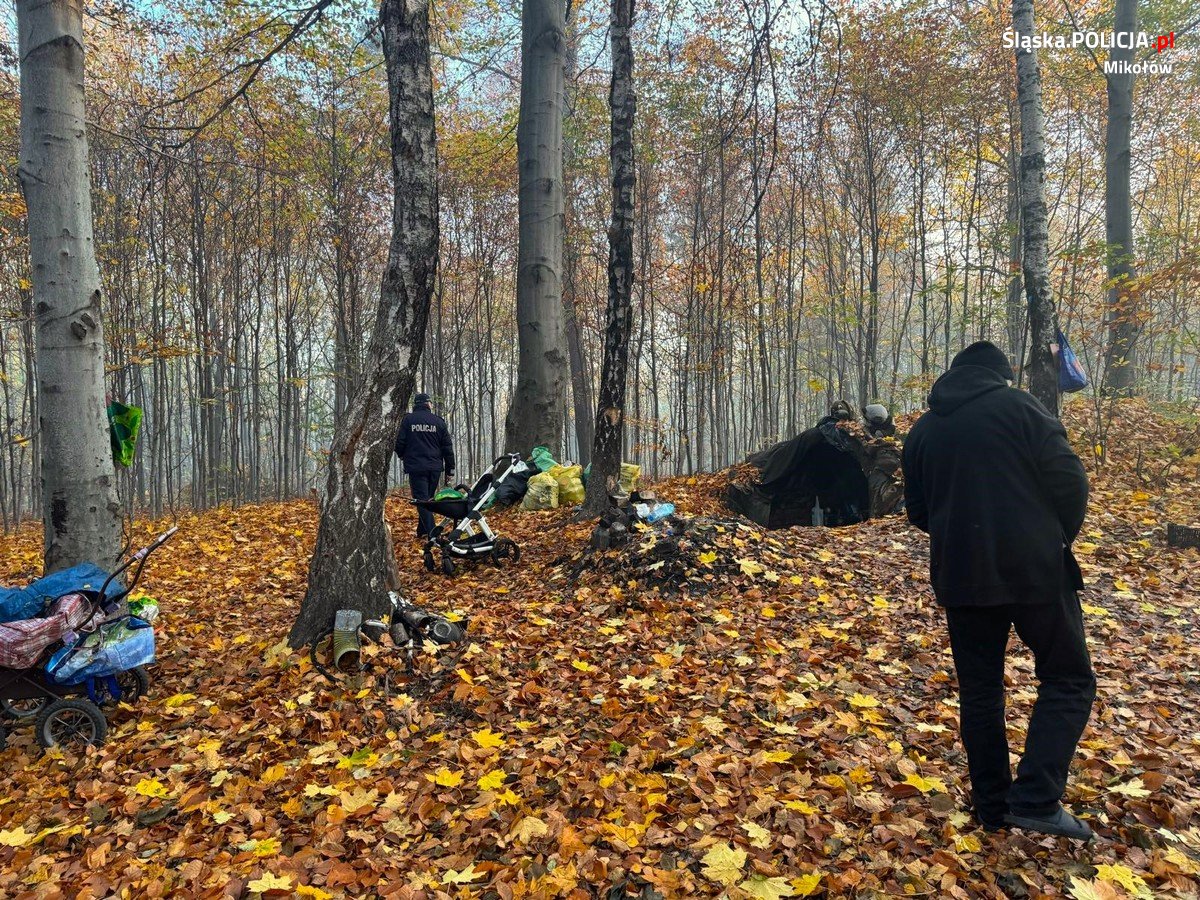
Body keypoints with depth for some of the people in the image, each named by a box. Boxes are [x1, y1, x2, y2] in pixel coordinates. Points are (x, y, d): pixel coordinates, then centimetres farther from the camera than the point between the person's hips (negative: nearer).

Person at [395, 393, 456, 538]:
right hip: (435, 467, 3)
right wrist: (450, 470, 12)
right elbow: (448, 448, 6)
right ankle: (422, 531, 22)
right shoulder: (439, 421, 5)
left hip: (416, 467, -3)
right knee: (428, 499, 15)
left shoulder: (408, 419, -2)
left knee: (422, 500, -3)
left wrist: (403, 456, 22)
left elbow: (400, 444, -1)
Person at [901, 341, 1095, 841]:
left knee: (978, 688, 13)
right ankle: (1036, 799, 0)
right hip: (1033, 570, -4)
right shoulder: (1017, 406, -4)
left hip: (959, 575, 4)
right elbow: (1069, 478, -9)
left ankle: (993, 806, 20)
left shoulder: (922, 430, 10)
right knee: (1067, 678, 10)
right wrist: (1061, 537, 7)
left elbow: (918, 512, 14)